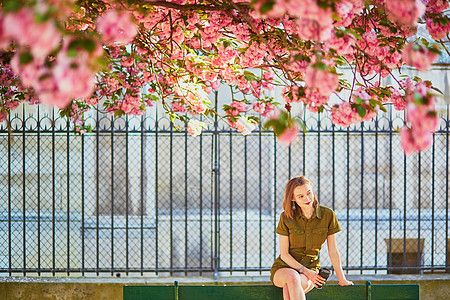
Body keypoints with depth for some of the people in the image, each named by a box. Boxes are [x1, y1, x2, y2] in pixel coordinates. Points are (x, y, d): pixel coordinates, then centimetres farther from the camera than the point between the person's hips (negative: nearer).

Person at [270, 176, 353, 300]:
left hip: (311, 268, 0)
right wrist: (305, 271, -16)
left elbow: (333, 251, 3)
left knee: (289, 290, -35)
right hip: (284, 267, 0)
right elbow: (284, 254, -4)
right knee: (292, 278, -39)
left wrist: (342, 279, 5)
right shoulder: (286, 217, -6)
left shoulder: (327, 215, -4)